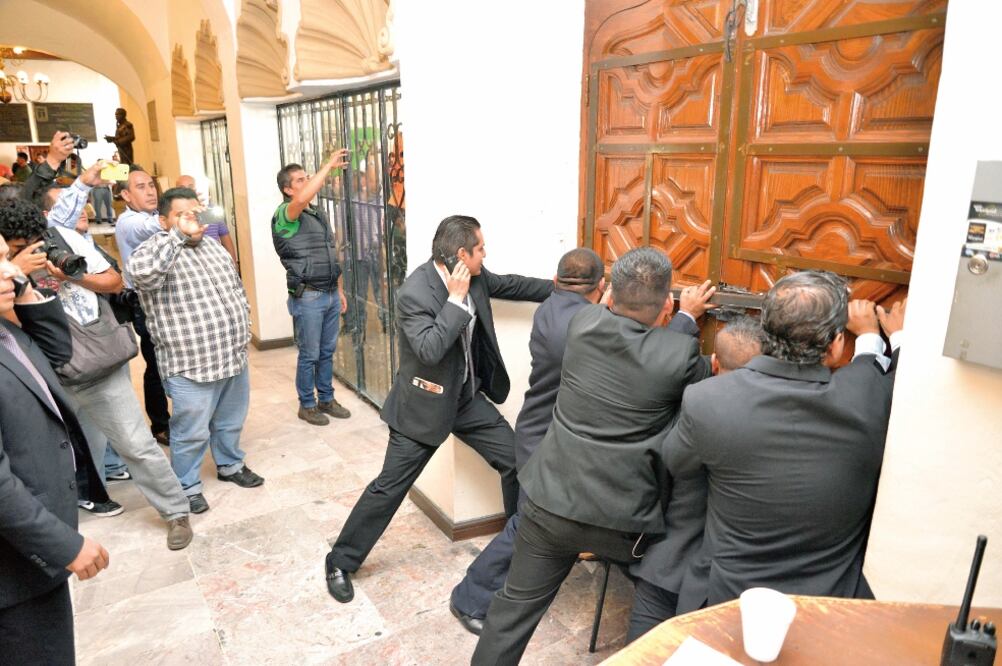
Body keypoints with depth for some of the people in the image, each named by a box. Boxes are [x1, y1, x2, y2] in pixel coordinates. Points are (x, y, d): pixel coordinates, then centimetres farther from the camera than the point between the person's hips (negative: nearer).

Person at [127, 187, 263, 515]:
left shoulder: (214, 247, 11)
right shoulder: (155, 250, -12)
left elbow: (237, 291, 20)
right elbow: (140, 270, -37)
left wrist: (242, 332, 17)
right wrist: (180, 235, -28)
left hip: (234, 356, 7)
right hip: (192, 365, -7)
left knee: (231, 421, 22)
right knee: (191, 432, 7)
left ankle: (230, 465, 44)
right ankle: (187, 487, 26)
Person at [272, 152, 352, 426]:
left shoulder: (320, 215, 14)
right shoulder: (285, 215, -11)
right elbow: (302, 199, -35)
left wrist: (340, 290, 17)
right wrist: (329, 165, -29)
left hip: (331, 294, 7)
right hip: (308, 297, -7)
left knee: (327, 352, 16)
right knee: (309, 355, 4)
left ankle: (326, 399, 29)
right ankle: (307, 405, 20)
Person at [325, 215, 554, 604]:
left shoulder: (475, 277, -4)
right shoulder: (414, 293, -26)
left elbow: (510, 285, 13)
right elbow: (429, 350, -35)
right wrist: (457, 299, -32)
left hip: (467, 397, 7)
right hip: (424, 403, -7)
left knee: (516, 459, 9)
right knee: (390, 486, 2)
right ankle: (340, 563, 21)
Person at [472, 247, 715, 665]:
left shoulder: (584, 322, -4)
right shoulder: (680, 353, -15)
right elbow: (704, 380, 7)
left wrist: (686, 317, 25)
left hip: (550, 502, 3)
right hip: (623, 517, -3)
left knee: (515, 609, 18)